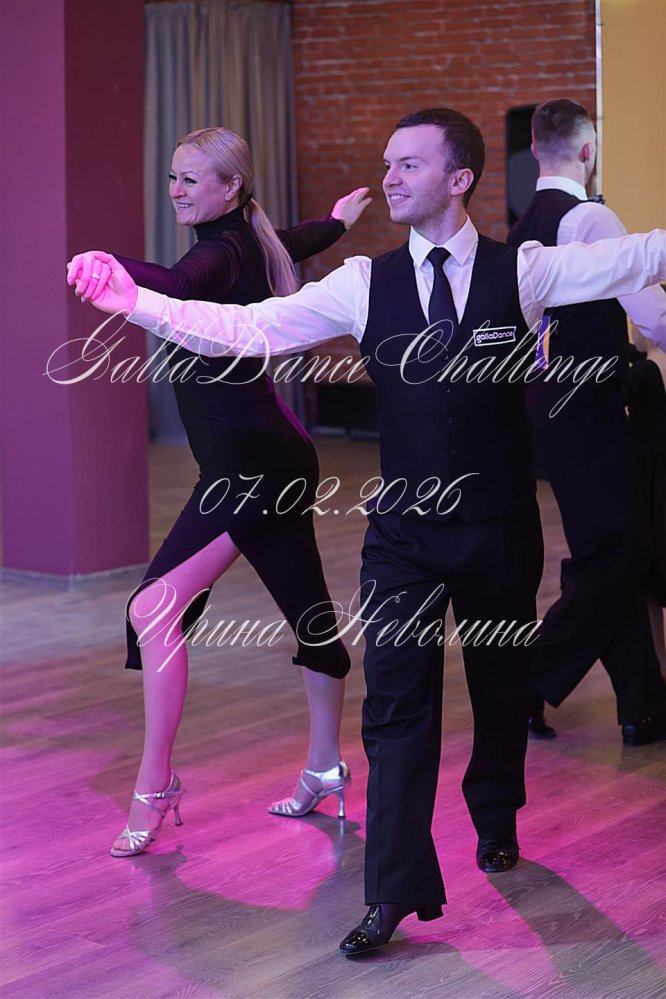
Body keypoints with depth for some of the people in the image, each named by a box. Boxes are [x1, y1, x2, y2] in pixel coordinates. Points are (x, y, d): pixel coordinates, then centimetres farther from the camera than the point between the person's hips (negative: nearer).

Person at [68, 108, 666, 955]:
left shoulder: (523, 272, -4)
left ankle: (496, 822, 43)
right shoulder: (363, 285, -3)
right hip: (403, 529, 0)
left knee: (501, 683, 17)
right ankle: (394, 892, 0)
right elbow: (247, 328, -10)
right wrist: (136, 302, -21)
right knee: (397, 703, -3)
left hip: (500, 527, 0)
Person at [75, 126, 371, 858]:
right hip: (265, 458, 11)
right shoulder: (250, 243, 12)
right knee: (307, 611, 19)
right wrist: (338, 220, 56)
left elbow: (177, 288, -38)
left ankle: (154, 786, -15)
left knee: (156, 608, -17)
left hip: (250, 461, -11)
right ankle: (324, 768, 32)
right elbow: (297, 243, 36)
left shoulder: (223, 250, -14)